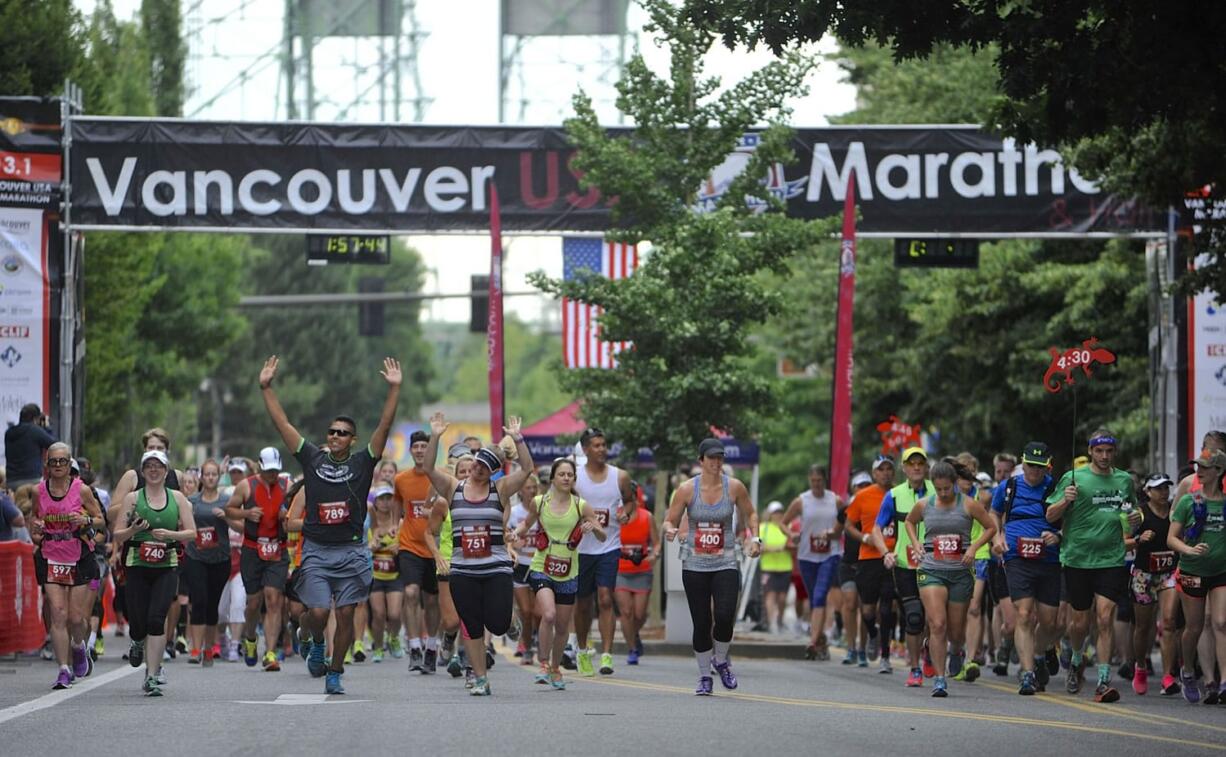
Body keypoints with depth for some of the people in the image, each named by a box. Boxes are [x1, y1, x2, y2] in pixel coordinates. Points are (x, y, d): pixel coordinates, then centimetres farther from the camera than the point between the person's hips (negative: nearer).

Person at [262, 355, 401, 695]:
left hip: (351, 552, 0)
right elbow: (282, 423, 5)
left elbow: (384, 426, -4)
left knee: (345, 615, 3)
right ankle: (316, 643, 23)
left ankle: (335, 674, 16)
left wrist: (394, 389, -13)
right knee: (318, 612, -10)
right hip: (316, 551, 0)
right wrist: (266, 387, 0)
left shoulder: (362, 463, 4)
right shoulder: (312, 459, 6)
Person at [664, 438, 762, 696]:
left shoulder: (734, 487, -1)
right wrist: (670, 530, -19)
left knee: (724, 617, -17)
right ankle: (704, 676, 17)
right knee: (701, 623, 0)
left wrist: (755, 538, 2)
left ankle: (721, 660, 12)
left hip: (725, 564, 0)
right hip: (694, 565, 0)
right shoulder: (687, 489, -4)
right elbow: (670, 520, 3)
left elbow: (750, 513, 16)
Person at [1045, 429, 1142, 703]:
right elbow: (1050, 516, 0)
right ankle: (1077, 660, 39)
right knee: (1080, 622, 8)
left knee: (1105, 618, -10)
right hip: (1078, 559, -1)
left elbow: (1132, 511, 26)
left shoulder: (1125, 480, 10)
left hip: (1112, 560, 1)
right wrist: (1065, 501, -20)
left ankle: (1103, 681, -10)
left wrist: (1136, 518, 3)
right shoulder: (1073, 479, -1)